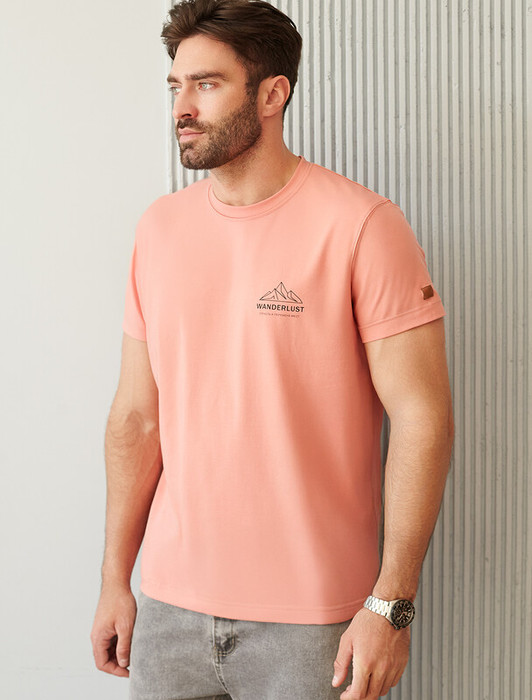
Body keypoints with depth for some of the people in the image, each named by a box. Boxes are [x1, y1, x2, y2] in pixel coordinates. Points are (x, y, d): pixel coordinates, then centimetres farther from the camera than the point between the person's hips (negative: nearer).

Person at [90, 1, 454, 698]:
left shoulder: (361, 225, -11)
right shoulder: (160, 226, 5)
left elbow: (421, 416, -12)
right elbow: (136, 416, 8)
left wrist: (391, 602, -15)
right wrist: (115, 580, 9)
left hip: (310, 616, -4)